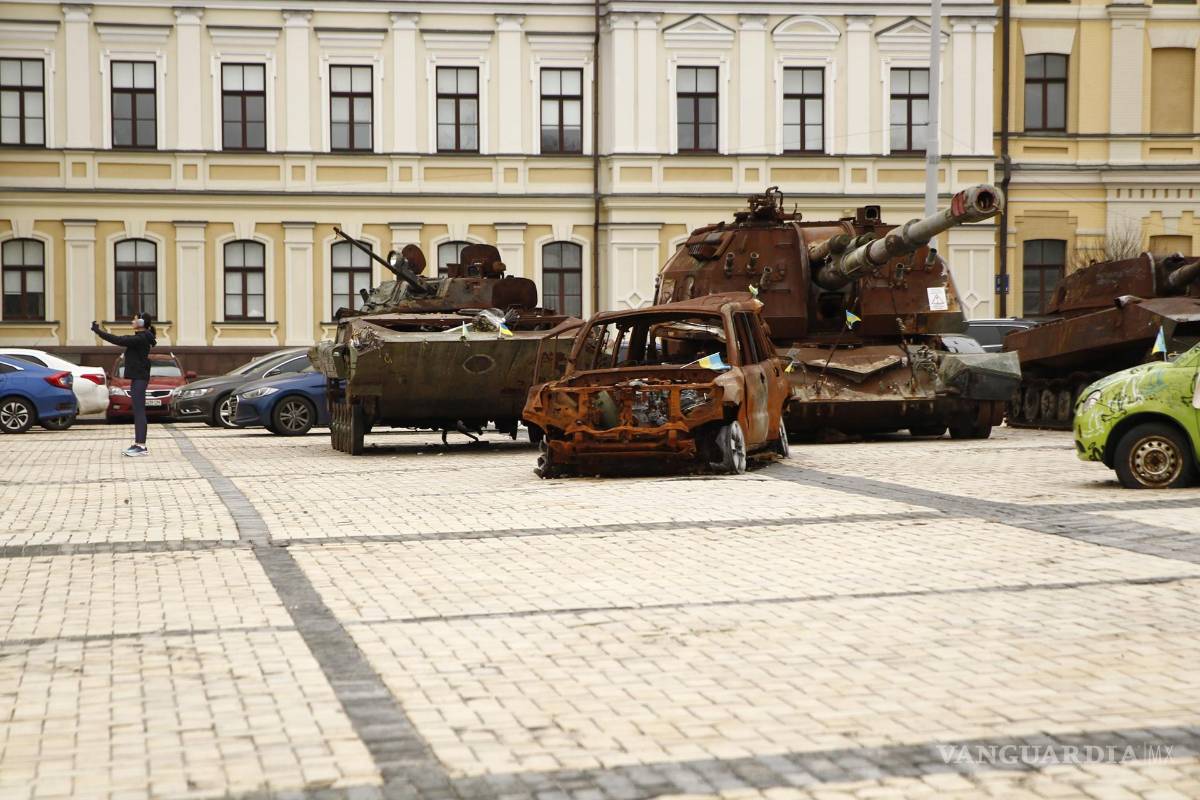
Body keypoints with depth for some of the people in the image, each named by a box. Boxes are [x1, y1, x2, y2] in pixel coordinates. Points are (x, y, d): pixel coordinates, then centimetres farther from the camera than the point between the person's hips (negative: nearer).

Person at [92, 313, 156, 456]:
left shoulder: (141, 339, -18)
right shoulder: (140, 338, 13)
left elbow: (119, 340, -22)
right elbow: (122, 340, 18)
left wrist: (98, 331, -18)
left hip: (139, 378, -11)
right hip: (138, 377, 11)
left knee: (139, 411, -11)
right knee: (138, 412, 13)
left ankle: (141, 446, -12)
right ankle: (138, 443, 17)